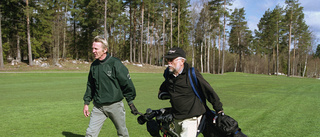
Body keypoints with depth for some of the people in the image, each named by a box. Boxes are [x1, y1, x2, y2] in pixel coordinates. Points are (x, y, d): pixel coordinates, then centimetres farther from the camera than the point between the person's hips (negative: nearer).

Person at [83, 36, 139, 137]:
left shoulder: (115, 63, -11)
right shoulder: (94, 65, 6)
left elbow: (127, 84, -7)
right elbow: (90, 86, 16)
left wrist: (131, 103, -4)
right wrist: (86, 103, 13)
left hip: (115, 105, -4)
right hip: (98, 107, 4)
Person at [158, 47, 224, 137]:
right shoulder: (168, 75, 3)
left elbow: (208, 91, -8)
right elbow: (160, 93, 19)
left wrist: (219, 110, -1)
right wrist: (171, 95, -1)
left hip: (191, 118, -6)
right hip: (176, 118, 7)